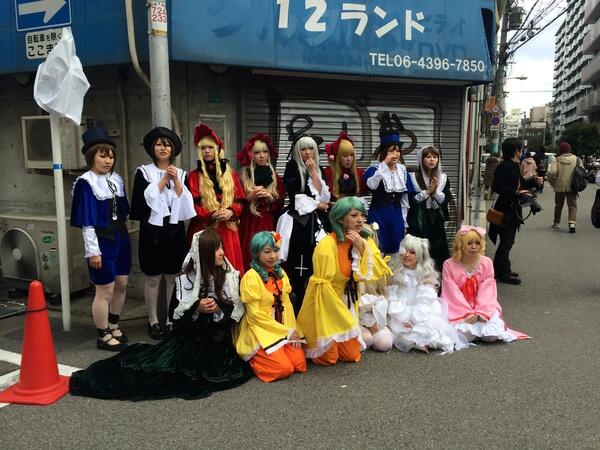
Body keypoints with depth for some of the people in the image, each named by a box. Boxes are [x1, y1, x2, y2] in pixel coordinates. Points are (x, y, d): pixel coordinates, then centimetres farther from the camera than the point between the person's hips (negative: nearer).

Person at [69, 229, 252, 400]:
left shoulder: (230, 276, -4)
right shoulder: (186, 278, -6)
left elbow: (237, 312, -4)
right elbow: (176, 315, -5)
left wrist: (219, 309, -23)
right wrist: (196, 309, -24)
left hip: (219, 339, 1)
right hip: (191, 335, 0)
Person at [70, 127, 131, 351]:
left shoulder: (116, 179, 8)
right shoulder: (85, 183, -12)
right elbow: (87, 222, -14)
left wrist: (124, 235, 16)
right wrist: (93, 251, -15)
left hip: (121, 239, 7)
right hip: (102, 242, -7)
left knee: (121, 284, 14)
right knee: (105, 290, 1)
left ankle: (113, 326, 32)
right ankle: (103, 336, 16)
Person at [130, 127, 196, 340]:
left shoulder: (181, 173, 8)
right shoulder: (144, 172, 1)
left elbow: (187, 202, -2)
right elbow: (145, 199, -12)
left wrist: (176, 181, -12)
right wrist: (164, 180, -11)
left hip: (175, 231, 2)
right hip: (152, 231, -2)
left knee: (173, 277, 7)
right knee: (152, 278, 4)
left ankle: (171, 319, 19)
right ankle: (153, 320, 16)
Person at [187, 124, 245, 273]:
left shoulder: (230, 174, 12)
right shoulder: (194, 176, 3)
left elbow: (239, 200, 8)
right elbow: (191, 205, -4)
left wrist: (231, 211, -12)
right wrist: (211, 215, -18)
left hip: (227, 229, 2)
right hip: (203, 229, -2)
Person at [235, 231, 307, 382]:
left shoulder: (280, 273, 7)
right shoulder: (250, 277, -15)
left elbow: (287, 304, 7)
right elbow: (255, 314, -16)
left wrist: (293, 330, -7)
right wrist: (286, 332, -14)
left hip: (285, 330, 6)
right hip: (260, 330, -6)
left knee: (300, 364, -9)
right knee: (284, 368, -19)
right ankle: (254, 358, 8)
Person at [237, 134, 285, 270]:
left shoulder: (275, 177, 9)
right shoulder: (243, 176, 2)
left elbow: (280, 204, 6)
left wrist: (269, 196, -10)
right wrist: (250, 196, -16)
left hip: (268, 223, 2)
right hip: (248, 224, -1)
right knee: (249, 257, -5)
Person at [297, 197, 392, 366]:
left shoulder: (365, 240, -2)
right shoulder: (327, 244, -23)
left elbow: (378, 272, -11)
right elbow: (323, 285, -19)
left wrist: (362, 247, -22)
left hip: (348, 303, 6)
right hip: (326, 304, -6)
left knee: (353, 356, 7)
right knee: (328, 358, -1)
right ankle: (307, 341, 26)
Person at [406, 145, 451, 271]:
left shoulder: (443, 178, 6)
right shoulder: (413, 177, -4)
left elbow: (446, 199, 1)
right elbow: (411, 200, -10)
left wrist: (435, 192, -14)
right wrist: (427, 191, -14)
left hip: (436, 220, 3)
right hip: (418, 221, -3)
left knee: (439, 251, 3)